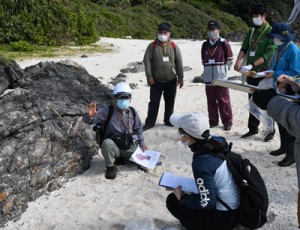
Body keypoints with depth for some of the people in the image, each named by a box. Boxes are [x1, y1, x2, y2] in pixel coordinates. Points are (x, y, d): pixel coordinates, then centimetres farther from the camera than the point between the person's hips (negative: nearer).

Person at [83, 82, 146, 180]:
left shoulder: (133, 112, 2)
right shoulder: (107, 111, -11)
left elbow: (138, 128, 15)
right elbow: (89, 120, -19)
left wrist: (142, 143, 6)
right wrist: (90, 116, -43)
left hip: (130, 147, 5)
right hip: (114, 147, -5)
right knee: (107, 142, -37)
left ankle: (123, 157, 23)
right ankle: (110, 166, -8)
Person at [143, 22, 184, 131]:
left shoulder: (174, 47, 3)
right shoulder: (152, 46, -2)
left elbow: (179, 63, 4)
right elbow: (147, 61, -6)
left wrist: (180, 78, 2)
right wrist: (149, 76, -12)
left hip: (171, 81, 2)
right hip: (156, 81, -2)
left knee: (170, 102, 11)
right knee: (154, 102, 3)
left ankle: (168, 120, 27)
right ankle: (150, 122, 12)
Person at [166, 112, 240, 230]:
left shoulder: (201, 162, -27)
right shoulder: (217, 142, -5)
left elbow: (207, 203, -23)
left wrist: (181, 197, -8)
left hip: (225, 217, -8)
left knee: (173, 200, 3)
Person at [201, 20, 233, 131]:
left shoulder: (224, 44, -4)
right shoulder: (205, 45, 10)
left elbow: (229, 61, 1)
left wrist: (223, 71, 2)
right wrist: (208, 70, 13)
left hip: (221, 78, -4)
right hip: (208, 78, 5)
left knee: (224, 101, -1)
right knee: (211, 101, 11)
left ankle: (227, 122, 11)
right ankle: (213, 120, 23)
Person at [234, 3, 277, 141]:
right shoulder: (251, 32, 12)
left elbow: (269, 53, -16)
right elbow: (244, 48, 8)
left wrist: (252, 65, -25)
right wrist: (238, 61, -12)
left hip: (264, 73, -6)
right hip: (251, 72, 6)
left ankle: (270, 130, 13)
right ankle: (253, 128, 21)